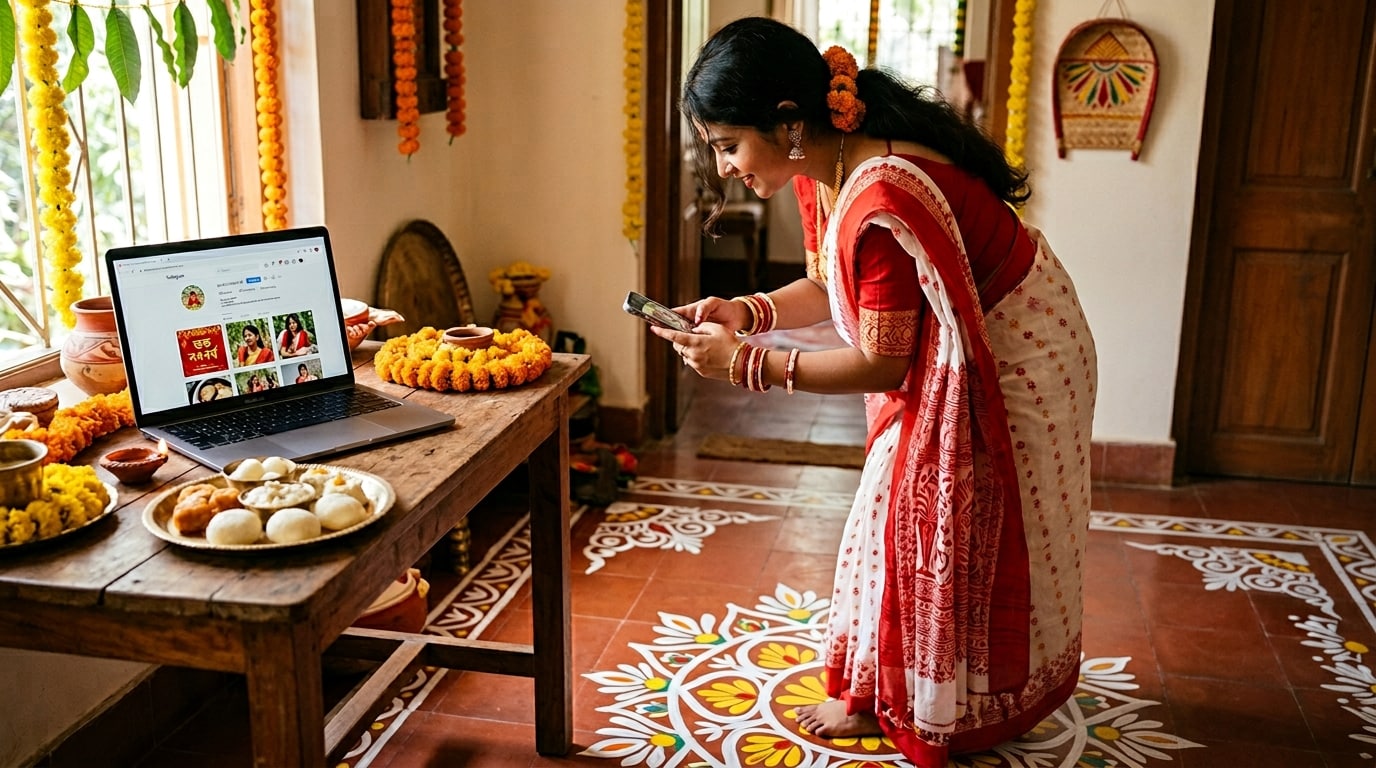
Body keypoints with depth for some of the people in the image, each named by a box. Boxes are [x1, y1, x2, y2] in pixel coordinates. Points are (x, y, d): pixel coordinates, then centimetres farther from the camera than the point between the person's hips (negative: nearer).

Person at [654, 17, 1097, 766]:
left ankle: (896, 700, 24)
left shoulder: (880, 203, -36)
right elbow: (826, 287, 5)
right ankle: (891, 682, 34)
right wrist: (746, 312, -13)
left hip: (1009, 358, -9)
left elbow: (883, 364, -28)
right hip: (940, 352, 9)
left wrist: (747, 364, -26)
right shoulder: (821, 171, -7)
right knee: (912, 517, 17)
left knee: (947, 530, 5)